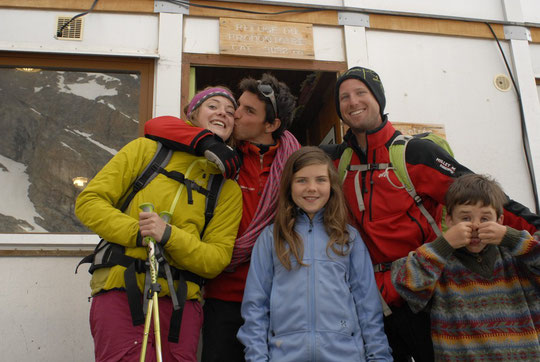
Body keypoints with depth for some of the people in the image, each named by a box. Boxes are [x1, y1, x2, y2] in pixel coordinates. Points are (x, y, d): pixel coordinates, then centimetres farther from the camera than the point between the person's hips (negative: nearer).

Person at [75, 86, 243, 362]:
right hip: (121, 291, -1)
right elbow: (88, 202, 3)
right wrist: (138, 232, -13)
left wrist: (169, 236, -16)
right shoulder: (147, 149, 7)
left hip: (181, 303, 2)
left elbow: (216, 259, 1)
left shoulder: (228, 189, 9)